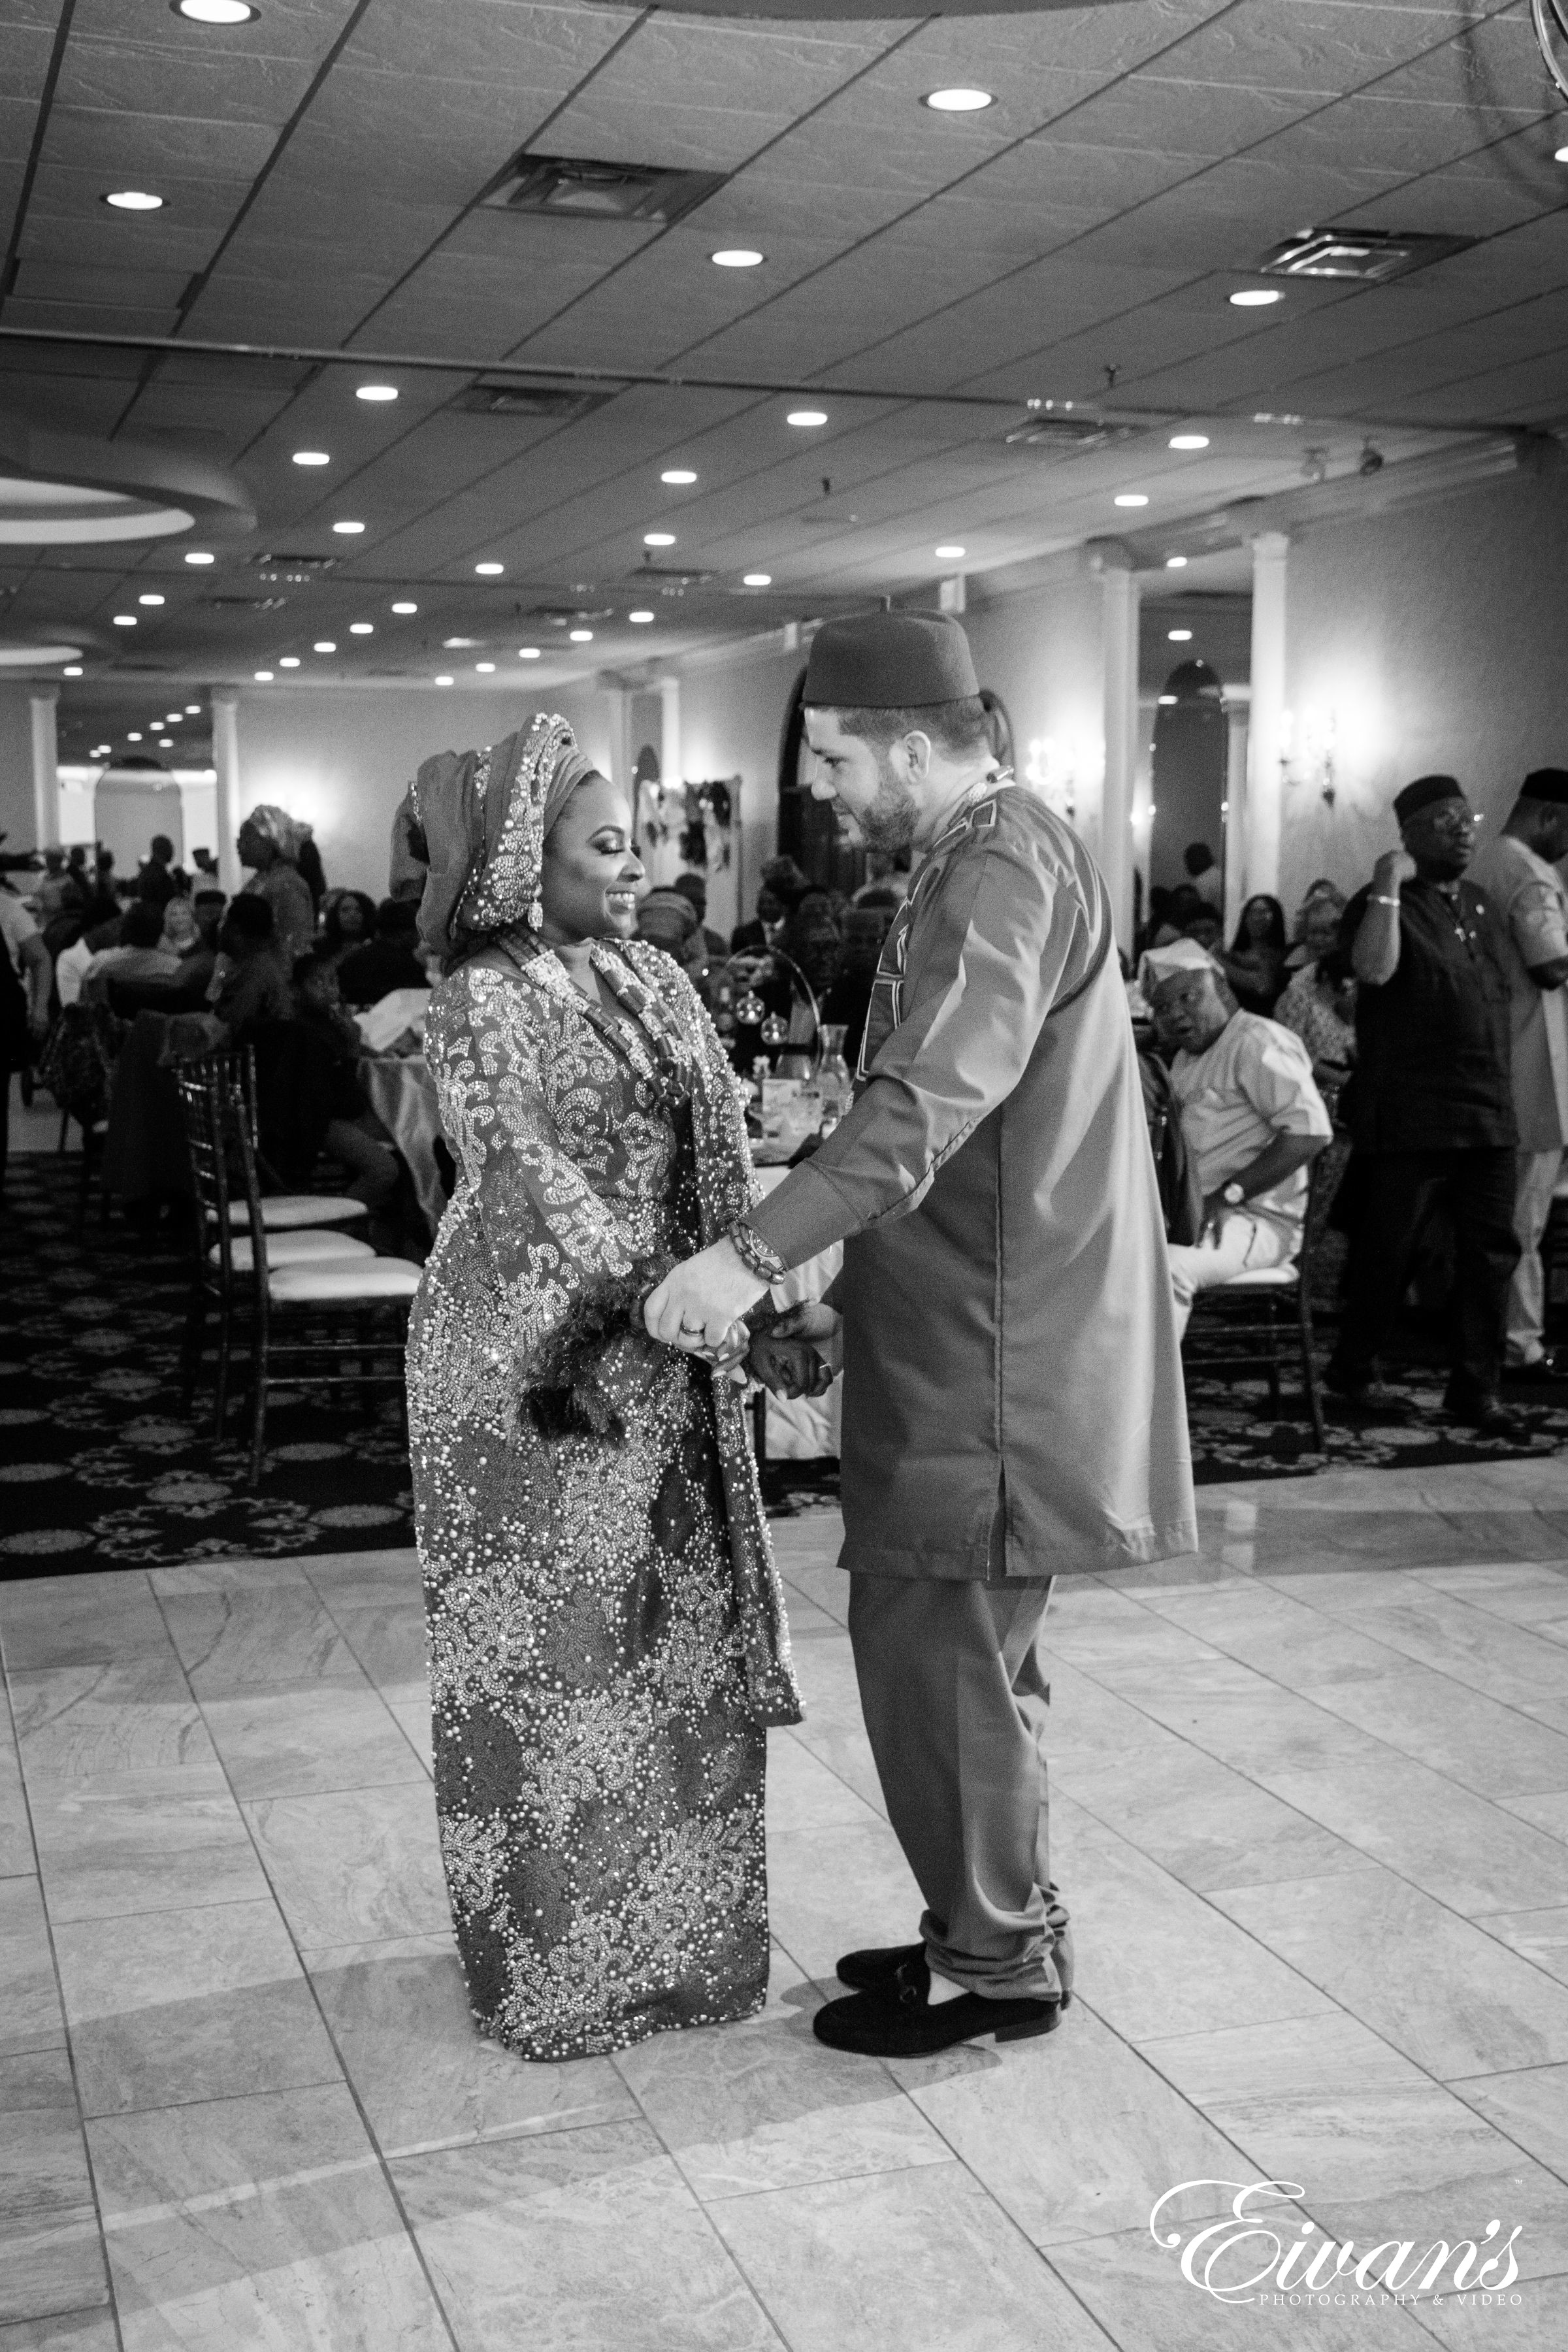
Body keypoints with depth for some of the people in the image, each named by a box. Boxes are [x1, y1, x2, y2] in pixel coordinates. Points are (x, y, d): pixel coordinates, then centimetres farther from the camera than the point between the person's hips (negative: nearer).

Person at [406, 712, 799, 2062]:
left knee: (677, 1634, 12)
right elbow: (523, 1173, -22)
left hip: (662, 1356, 7)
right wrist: (653, 1292, -32)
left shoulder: (656, 982, 10)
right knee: (552, 1646, 4)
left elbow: (714, 1159, 9)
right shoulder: (487, 999, -11)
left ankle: (668, 1922, 29)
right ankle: (555, 1957, 19)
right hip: (534, 1353, -6)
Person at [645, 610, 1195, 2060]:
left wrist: (754, 1256, -36)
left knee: (940, 1655, -1)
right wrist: (849, 1300, 20)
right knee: (961, 1655, 17)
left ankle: (997, 1968, 14)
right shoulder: (986, 860, 17)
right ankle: (991, 1928, 31)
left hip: (989, 1361, -10)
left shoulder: (1005, 870, -16)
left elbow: (927, 1106, -31)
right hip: (959, 1340, 10)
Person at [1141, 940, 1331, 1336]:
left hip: (1259, 1219, -9)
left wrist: (1230, 1193, -22)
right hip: (1198, 1214, 9)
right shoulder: (1184, 1059, 21)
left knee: (1167, 1266, -33)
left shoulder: (1257, 1041, -8)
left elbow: (1310, 1128, -20)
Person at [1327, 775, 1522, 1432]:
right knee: (1386, 1250, 4)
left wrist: (1502, 1093, 16)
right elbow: (1375, 968, -26)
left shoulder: (1480, 905, 17)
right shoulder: (1387, 903, -5)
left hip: (1489, 1115, 7)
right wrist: (1389, 881, -21)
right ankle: (1353, 1368, 22)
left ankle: (1475, 1387, 13)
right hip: (1409, 1118, -6)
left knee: (1491, 1251, 5)